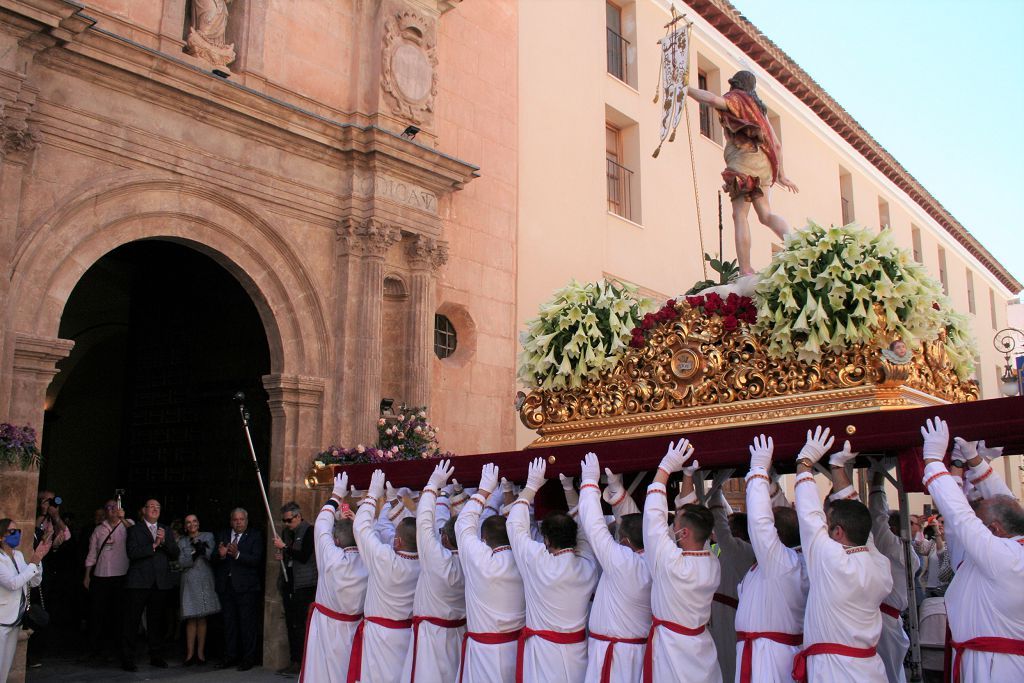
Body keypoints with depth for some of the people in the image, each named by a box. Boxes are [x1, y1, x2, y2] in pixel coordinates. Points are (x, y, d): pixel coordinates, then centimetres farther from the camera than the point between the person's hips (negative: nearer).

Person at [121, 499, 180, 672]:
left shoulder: (167, 531, 15)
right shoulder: (134, 530, 3)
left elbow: (176, 554, 6)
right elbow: (132, 553, -12)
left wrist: (164, 541, -9)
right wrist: (154, 545, -12)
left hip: (160, 583, 4)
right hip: (139, 582, -4)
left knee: (156, 621, 10)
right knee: (132, 621, -1)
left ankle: (156, 656, 18)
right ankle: (127, 659, 5)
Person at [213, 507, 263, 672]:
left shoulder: (255, 536, -1)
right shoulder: (222, 536, 12)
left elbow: (256, 560, -12)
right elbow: (213, 559, 4)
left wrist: (237, 554, -25)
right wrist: (220, 555, -18)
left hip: (246, 587, -4)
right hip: (226, 586, 4)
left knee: (247, 624, -1)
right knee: (229, 623, 11)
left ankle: (248, 658, 6)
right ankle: (231, 656, 21)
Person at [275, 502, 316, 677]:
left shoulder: (309, 531, -8)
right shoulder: (287, 532, 14)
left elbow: (304, 556, -17)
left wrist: (284, 547, -17)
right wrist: (280, 556, 4)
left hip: (304, 585, -7)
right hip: (289, 584, 7)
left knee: (300, 624, -8)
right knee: (290, 624, 8)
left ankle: (299, 663, -3)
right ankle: (293, 661, 14)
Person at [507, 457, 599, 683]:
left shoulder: (538, 562, -16)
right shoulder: (588, 567, -6)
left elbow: (516, 525, -5)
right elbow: (582, 531, 10)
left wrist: (531, 486, 3)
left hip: (544, 652, -4)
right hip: (578, 652, 4)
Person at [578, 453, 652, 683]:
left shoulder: (621, 561, -19)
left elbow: (594, 525, -12)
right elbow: (634, 521, 12)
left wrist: (590, 481, -2)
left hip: (613, 652, -7)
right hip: (643, 648, 7)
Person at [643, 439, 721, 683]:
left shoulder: (671, 563, -23)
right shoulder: (713, 565, -6)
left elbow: (653, 516, -17)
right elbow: (692, 517, 7)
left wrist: (665, 468, -11)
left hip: (671, 648, -6)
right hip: (702, 644, 6)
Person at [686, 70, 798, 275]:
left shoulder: (736, 99, 7)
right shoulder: (758, 108, 29)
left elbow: (713, 99, -17)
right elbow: (776, 144, 27)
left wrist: (686, 90, -5)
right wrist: (780, 174, 31)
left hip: (744, 160, -7)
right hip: (762, 164, 7)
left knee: (739, 215, -10)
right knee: (765, 215, 4)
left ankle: (745, 271, -19)